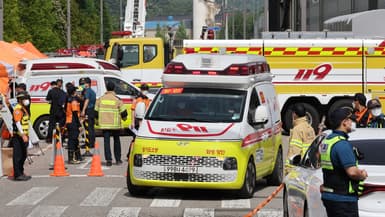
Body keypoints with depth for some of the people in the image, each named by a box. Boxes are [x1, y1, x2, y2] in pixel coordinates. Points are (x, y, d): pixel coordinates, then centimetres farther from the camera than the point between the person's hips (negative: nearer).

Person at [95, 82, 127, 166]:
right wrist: (124, 117, 19)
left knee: (106, 141, 1)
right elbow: (123, 113, -3)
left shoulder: (100, 99, 2)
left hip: (104, 124, 1)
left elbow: (96, 112, 8)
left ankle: (108, 159, -8)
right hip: (115, 125, -1)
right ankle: (118, 159, 17)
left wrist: (97, 121, 23)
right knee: (116, 141, 13)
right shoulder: (117, 100, -6)